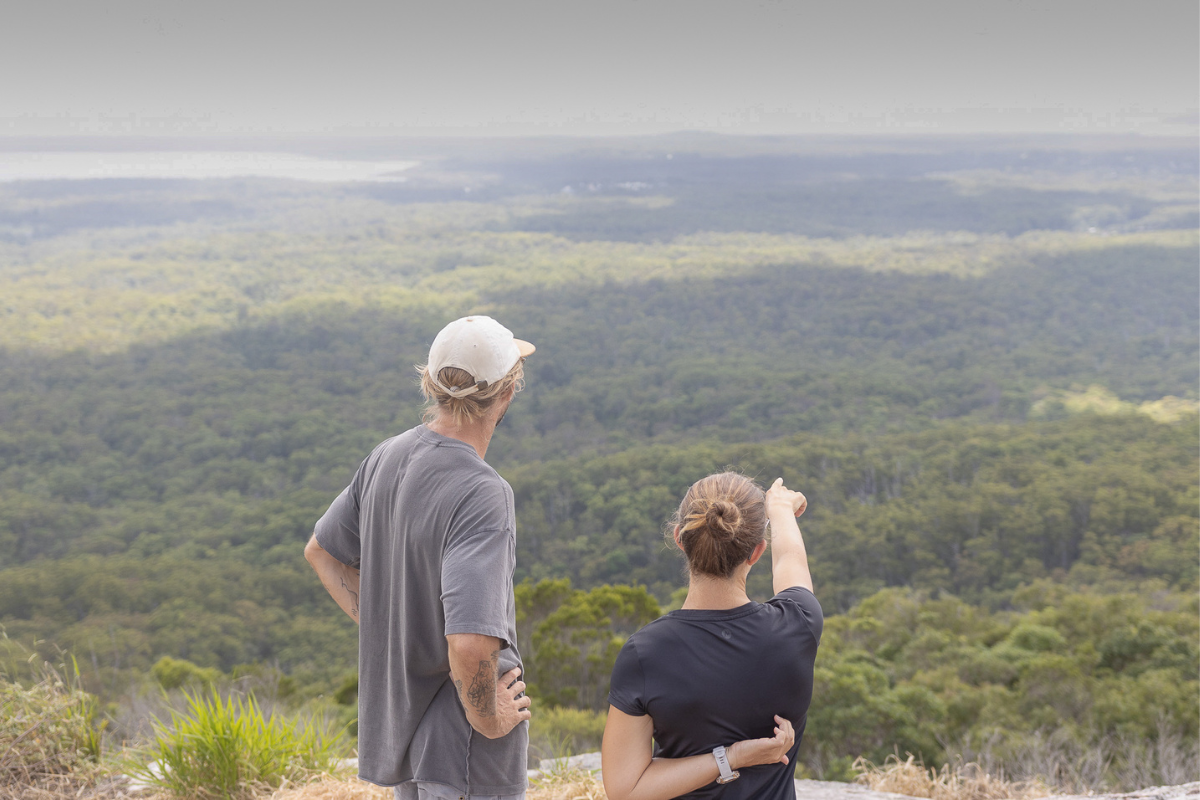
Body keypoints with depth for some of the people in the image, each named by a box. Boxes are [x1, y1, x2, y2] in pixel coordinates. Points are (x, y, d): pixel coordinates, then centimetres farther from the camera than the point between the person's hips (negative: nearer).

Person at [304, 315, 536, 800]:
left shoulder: (386, 457, -1)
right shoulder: (482, 495, -26)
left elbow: (322, 551, 15)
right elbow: (470, 642, -35)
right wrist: (485, 718, -18)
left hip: (393, 721, 8)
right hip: (461, 743, -8)